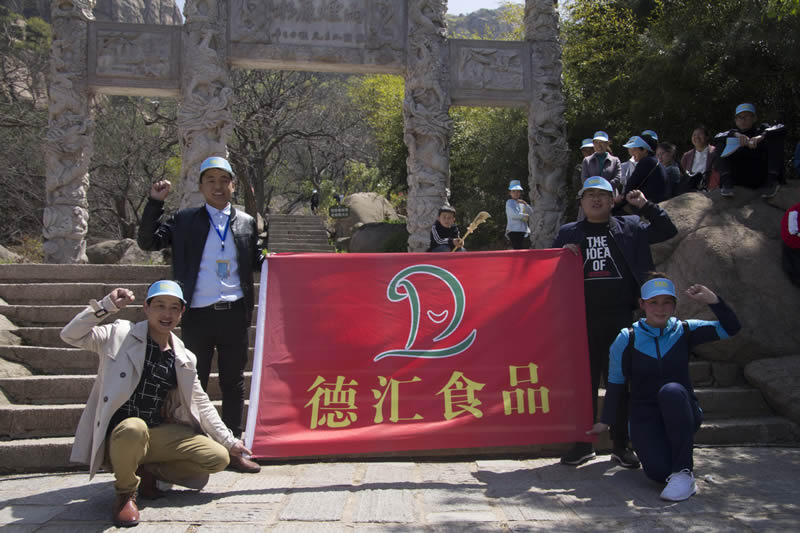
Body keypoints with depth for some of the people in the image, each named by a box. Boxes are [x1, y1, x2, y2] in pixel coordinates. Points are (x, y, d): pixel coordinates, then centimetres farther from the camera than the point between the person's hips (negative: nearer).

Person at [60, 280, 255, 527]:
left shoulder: (183, 358, 8)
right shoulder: (121, 335, -3)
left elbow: (201, 404, 14)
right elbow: (71, 335, -13)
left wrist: (229, 441, 13)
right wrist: (107, 305, -21)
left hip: (159, 434, 5)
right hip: (118, 436, -5)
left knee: (218, 458, -8)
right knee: (134, 428, -40)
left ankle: (147, 471, 8)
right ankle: (125, 492, -11)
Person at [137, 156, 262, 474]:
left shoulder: (247, 222, 13)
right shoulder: (184, 221, 7)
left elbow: (256, 262, 17)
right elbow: (148, 242, 1)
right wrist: (155, 202, -6)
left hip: (235, 313, 2)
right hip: (198, 314, -2)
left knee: (233, 384, 9)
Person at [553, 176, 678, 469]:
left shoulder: (630, 227, 11)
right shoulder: (568, 233, 13)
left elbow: (668, 230, 12)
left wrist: (645, 205, 1)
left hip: (620, 320, 0)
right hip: (583, 321, 1)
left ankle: (621, 445, 18)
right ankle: (584, 443, 17)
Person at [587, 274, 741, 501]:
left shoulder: (684, 331, -1)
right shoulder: (627, 339, -6)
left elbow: (731, 328, -9)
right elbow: (615, 384, 2)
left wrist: (712, 300, -23)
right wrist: (605, 421, 8)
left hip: (682, 415, 1)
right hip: (645, 417, -1)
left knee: (671, 391, -35)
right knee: (659, 471, -27)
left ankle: (683, 472, -27)